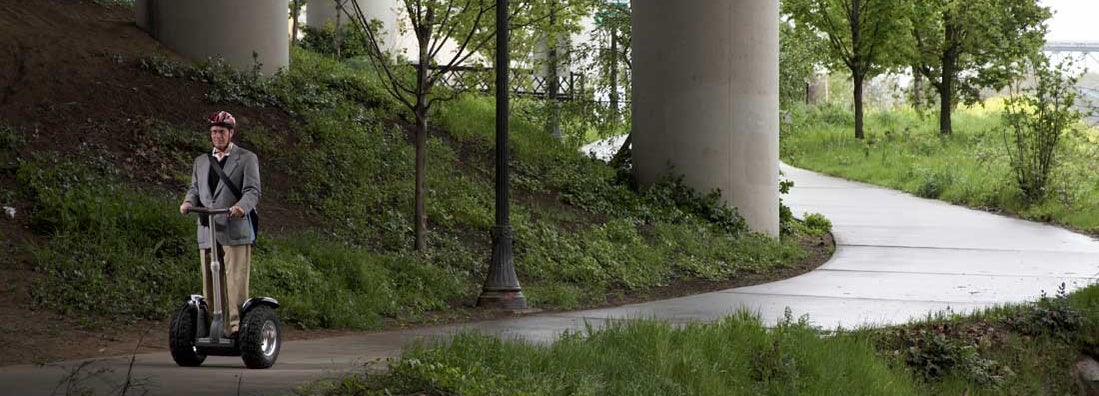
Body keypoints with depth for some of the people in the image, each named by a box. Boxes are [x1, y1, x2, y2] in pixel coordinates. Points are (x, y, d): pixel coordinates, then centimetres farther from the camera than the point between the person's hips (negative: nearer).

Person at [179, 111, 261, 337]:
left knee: (236, 282, -11)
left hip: (235, 231, -5)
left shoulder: (246, 159, 7)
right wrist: (189, 201, -6)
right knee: (209, 284, 3)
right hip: (207, 232, 5)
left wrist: (242, 206, -24)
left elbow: (253, 190, -3)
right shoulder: (201, 162, 23)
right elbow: (195, 188, 19)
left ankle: (236, 327, -12)